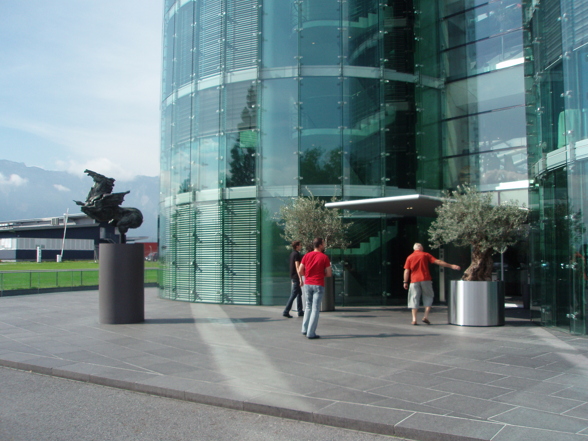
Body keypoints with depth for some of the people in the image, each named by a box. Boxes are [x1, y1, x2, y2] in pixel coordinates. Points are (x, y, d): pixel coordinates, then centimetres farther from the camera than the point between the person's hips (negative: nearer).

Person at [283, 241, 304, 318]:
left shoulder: (292, 254, 13)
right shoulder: (296, 254, -15)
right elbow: (297, 267, -22)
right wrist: (300, 279, -24)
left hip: (293, 277, 10)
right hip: (296, 277, -10)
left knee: (299, 293, 16)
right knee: (293, 295, -8)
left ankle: (300, 312, 20)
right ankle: (286, 311, -9)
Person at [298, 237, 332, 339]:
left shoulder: (307, 256, 4)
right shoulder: (324, 257, -6)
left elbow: (300, 271, 2)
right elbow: (329, 274, -6)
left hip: (307, 284, 4)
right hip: (318, 285, -4)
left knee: (308, 306, 19)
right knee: (315, 309, 0)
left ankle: (305, 329, 17)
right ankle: (311, 333, -2)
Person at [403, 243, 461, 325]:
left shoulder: (409, 257, 9)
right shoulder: (425, 255, 6)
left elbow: (406, 271, 1)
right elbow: (438, 262, 1)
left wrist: (405, 282, 4)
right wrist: (451, 266, 3)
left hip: (414, 281, 1)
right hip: (425, 280, -1)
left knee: (414, 299, 4)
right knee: (428, 297, 11)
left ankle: (414, 319, -3)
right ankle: (426, 316, -2)